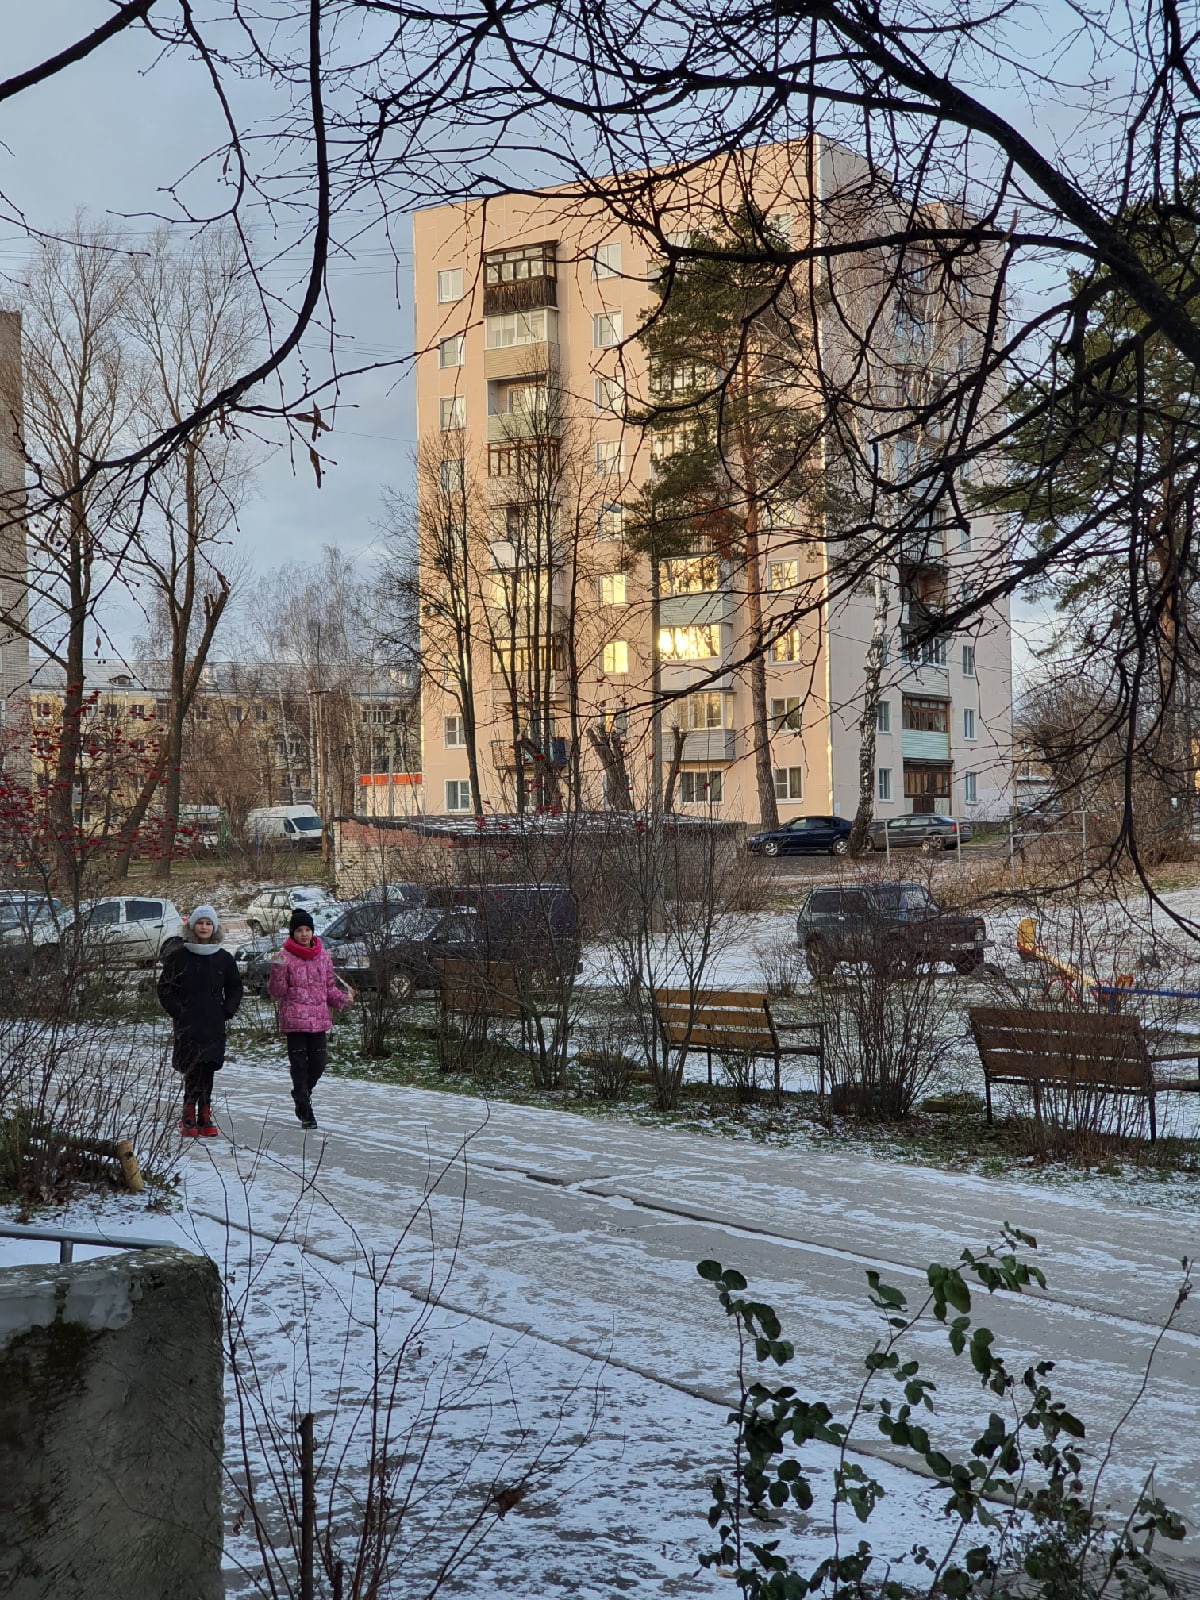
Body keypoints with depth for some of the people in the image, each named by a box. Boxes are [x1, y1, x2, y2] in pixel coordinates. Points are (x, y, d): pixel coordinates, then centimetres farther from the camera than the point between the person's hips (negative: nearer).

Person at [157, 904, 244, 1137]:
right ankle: (189, 1118, -2)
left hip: (214, 1026, 3)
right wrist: (177, 1012, -5)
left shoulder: (224, 959, 9)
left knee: (208, 1071, 4)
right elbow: (165, 988, 4)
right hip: (187, 1025, -3)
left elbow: (235, 988, 19)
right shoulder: (179, 956, 1)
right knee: (193, 1071, -9)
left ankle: (204, 1117, 10)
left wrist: (227, 1011, 6)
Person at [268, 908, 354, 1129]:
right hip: (294, 1019, -4)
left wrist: (343, 998, -1)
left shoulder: (323, 955, 9)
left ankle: (301, 1093, 35)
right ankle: (306, 1114, 8)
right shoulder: (285, 957, -4)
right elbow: (276, 992, -5)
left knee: (318, 1063, 5)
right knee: (299, 1065, -3)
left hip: (319, 1019, 4)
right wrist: (277, 971, -21)